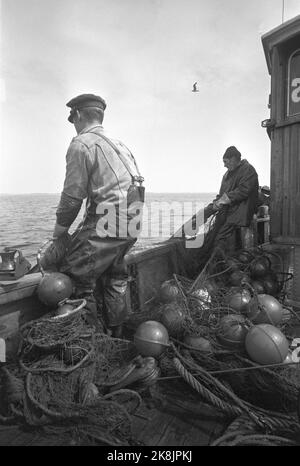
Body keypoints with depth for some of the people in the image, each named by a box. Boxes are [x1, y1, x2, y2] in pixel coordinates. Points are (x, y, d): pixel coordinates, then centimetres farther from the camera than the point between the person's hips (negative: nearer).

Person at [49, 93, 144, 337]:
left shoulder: (81, 143, -4)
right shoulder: (119, 144, 21)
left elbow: (73, 195, -9)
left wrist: (60, 229, 5)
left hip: (106, 225, -9)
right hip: (131, 227, 9)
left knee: (76, 276, 3)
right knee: (114, 278, 21)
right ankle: (116, 333, 34)